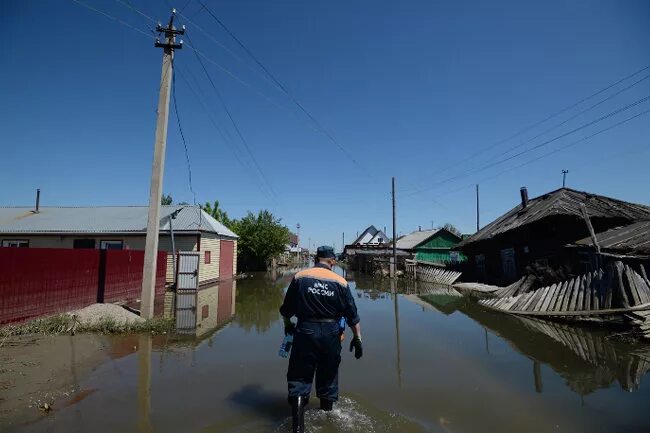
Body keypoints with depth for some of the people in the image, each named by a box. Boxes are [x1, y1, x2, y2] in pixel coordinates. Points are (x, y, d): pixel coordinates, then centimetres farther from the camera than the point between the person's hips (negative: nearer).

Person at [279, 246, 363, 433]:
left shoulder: (300, 277, -3)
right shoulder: (340, 282, -3)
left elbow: (286, 309, 4)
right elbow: (352, 314, -1)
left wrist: (288, 325, 22)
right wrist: (357, 338, 8)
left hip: (305, 331, -1)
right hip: (330, 334, 2)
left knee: (299, 377, 9)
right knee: (328, 374, 21)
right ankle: (327, 412, 41)